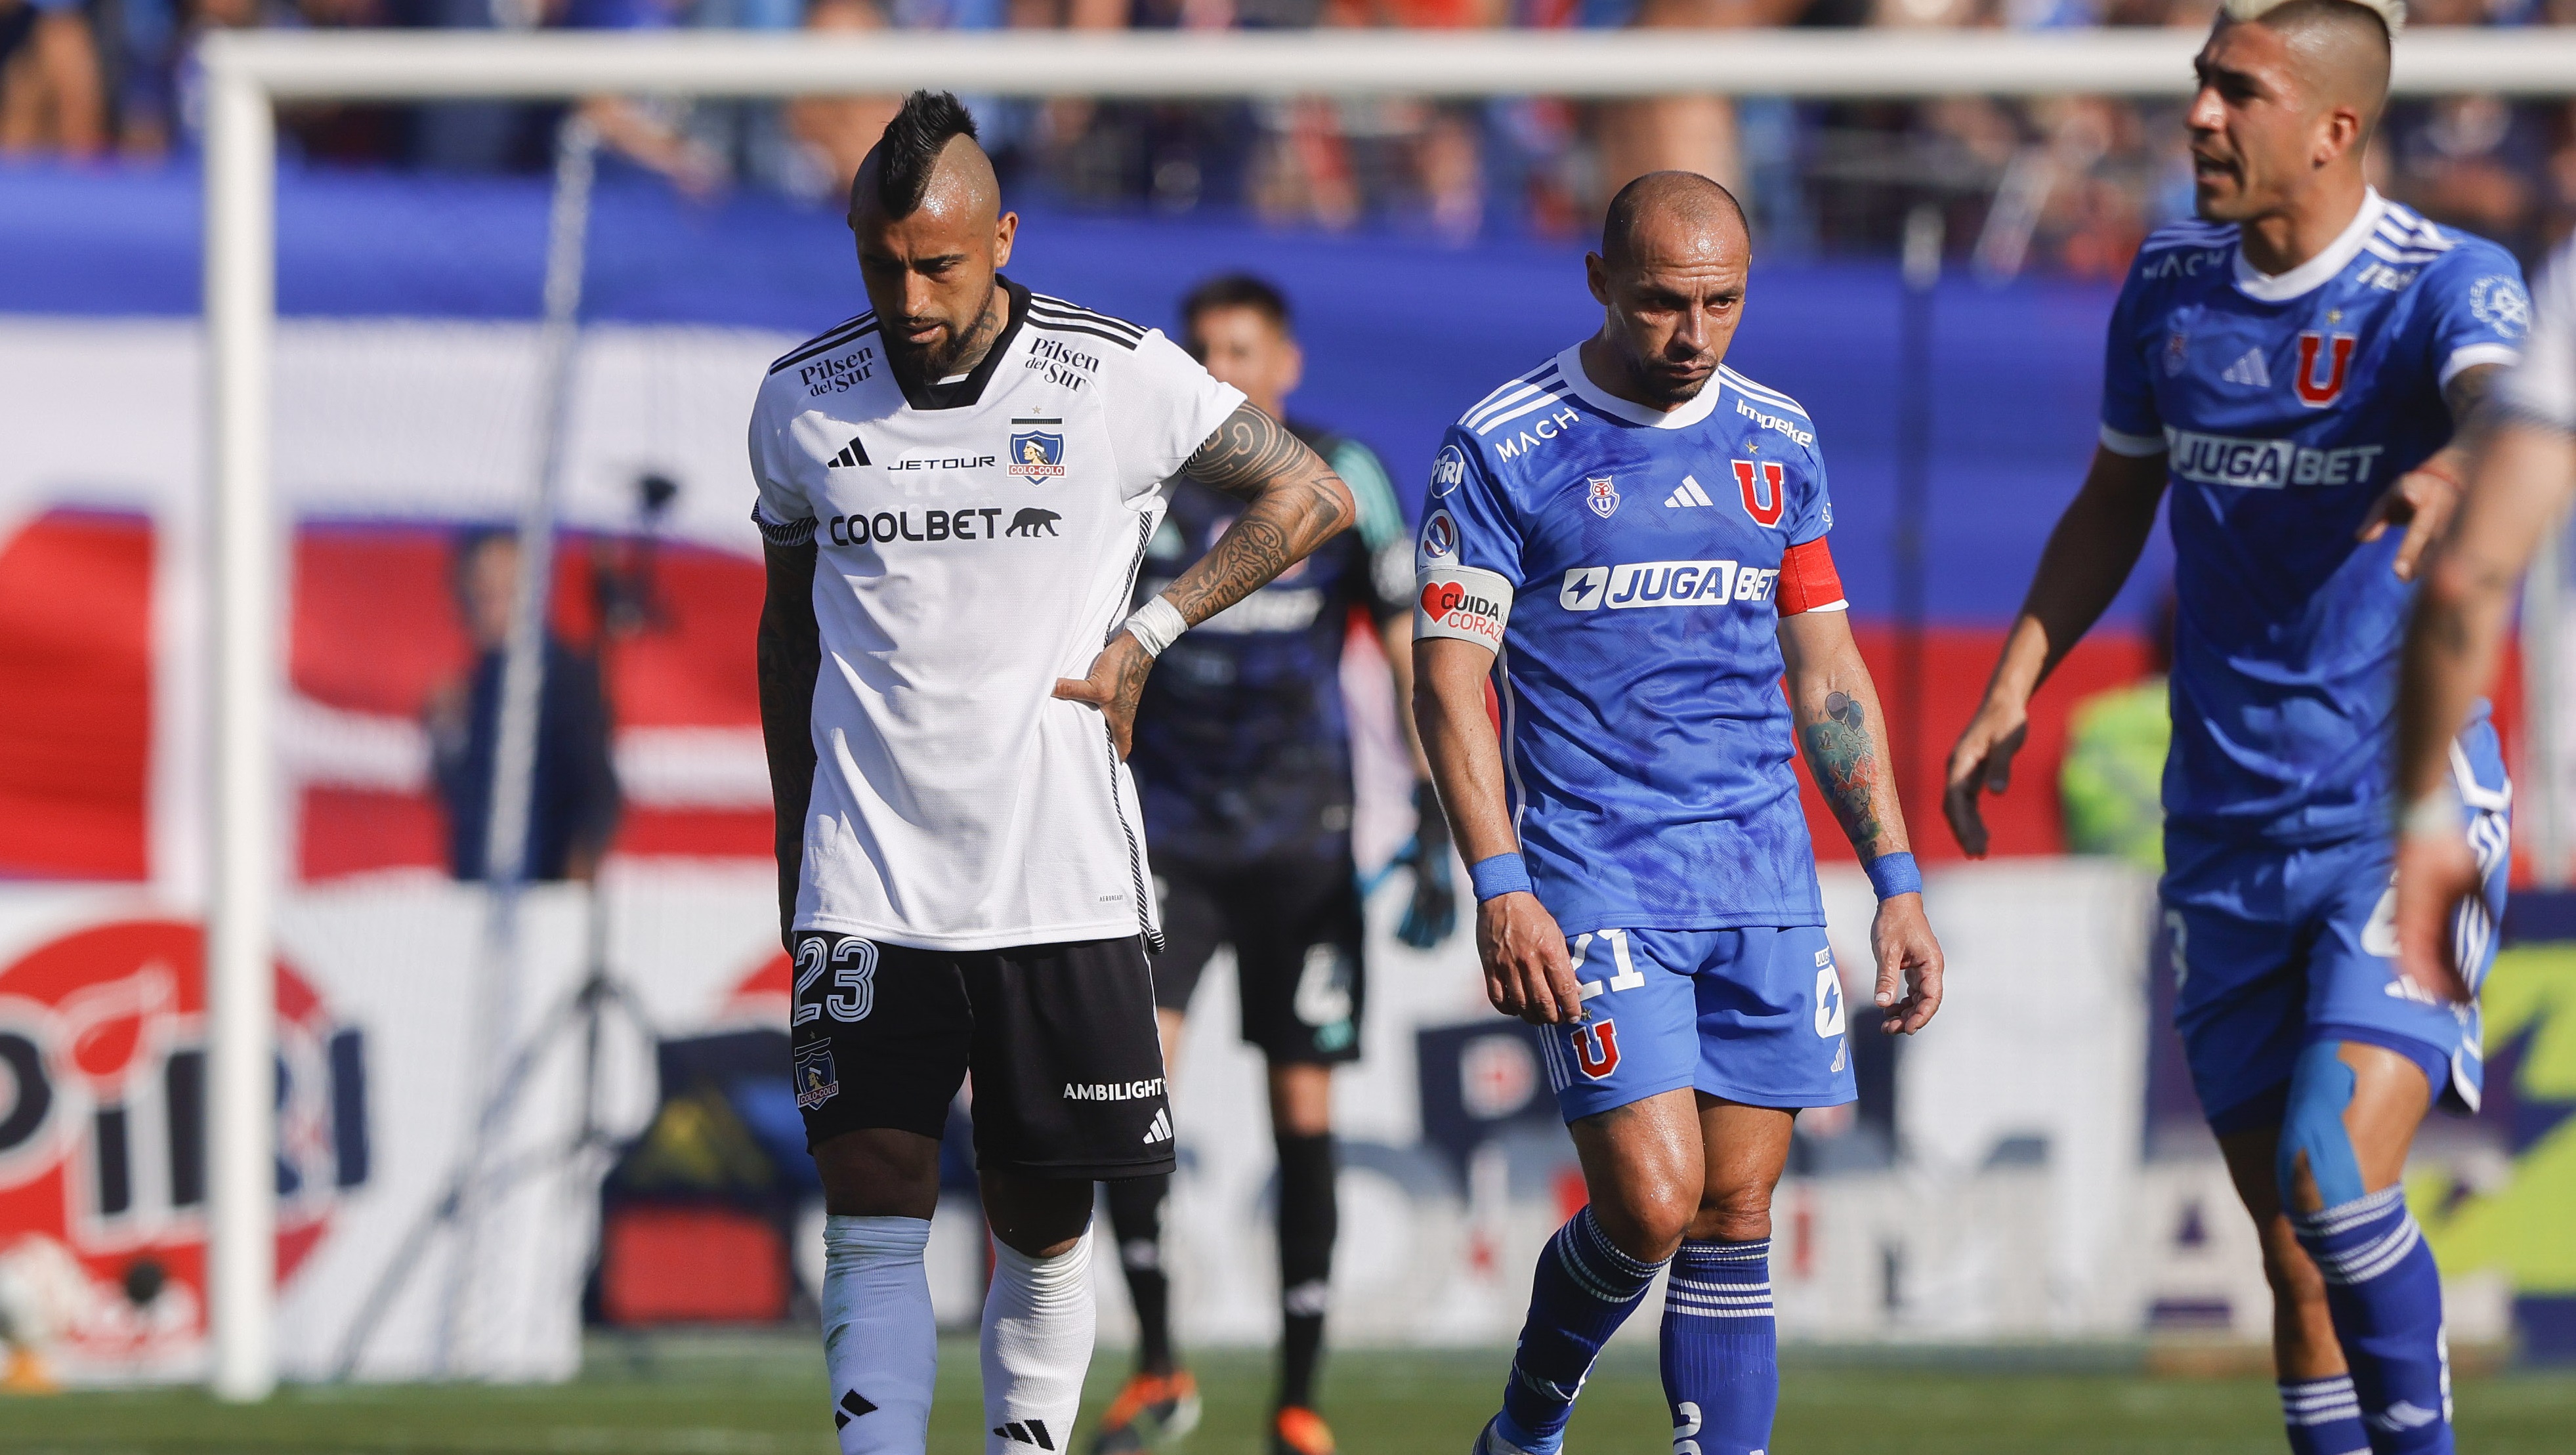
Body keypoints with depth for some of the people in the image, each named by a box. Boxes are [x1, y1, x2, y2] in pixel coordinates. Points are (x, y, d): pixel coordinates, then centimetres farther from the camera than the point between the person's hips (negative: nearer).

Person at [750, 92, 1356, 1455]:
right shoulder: (802, 401, 3)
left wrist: (1148, 636, -1)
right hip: (869, 886, 1)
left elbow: (1311, 496, 8)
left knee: (1045, 1226, 6)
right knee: (871, 1220, -9)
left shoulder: (1119, 379, -4)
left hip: (1062, 883, -1)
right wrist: (794, 852, 19)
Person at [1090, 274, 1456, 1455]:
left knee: (1303, 1111, 1)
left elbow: (1411, 650, 1)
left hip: (1301, 842, -1)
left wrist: (1434, 828, -6)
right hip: (1164, 829, 1)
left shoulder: (1340, 481, 0)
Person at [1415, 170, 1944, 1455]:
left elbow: (1827, 674, 17)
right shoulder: (1505, 447, -4)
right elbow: (1449, 679, -5)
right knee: (1651, 1204, -14)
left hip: (1763, 885, 5)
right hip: (1596, 885, -5)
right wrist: (1499, 888, -15)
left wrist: (1895, 882, 12)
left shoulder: (1776, 442, 11)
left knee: (1734, 1221, 2)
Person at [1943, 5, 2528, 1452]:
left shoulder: (2449, 283, -10)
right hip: (2230, 832, 5)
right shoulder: (2171, 287, 7)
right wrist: (2020, 676, 11)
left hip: (2404, 812, -5)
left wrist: (2456, 471, -55)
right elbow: (2116, 504, 22)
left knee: (2335, 1178, -20)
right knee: (2292, 1249, 5)